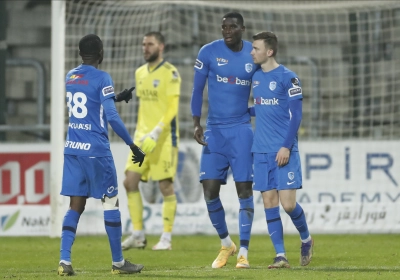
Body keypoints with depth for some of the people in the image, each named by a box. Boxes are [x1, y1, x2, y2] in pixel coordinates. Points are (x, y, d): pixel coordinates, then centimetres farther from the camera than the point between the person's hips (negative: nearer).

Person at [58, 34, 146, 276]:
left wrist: (117, 98, 38)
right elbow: (112, 116, -16)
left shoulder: (70, 77, 11)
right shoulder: (101, 78, -10)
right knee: (111, 202, 5)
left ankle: (65, 260, -6)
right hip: (96, 150, -6)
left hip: (72, 148, 6)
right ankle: (118, 262, 10)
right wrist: (133, 146, -11)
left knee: (76, 205, 7)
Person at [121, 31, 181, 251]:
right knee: (130, 182, -1)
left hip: (164, 137, -7)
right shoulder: (140, 73, 14)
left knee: (165, 187, -3)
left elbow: (172, 107, -14)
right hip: (143, 137, 7)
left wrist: (156, 133, -22)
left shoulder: (170, 73, -9)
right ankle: (138, 235, 6)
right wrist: (139, 131, 16)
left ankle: (166, 238, 4)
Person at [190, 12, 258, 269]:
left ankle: (243, 252, 0)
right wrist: (196, 123, -6)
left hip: (241, 129, 0)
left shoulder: (254, 55, 1)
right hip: (214, 130, 0)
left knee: (244, 189, -5)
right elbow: (197, 89, 2)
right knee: (210, 191, -4)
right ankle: (226, 244, 18)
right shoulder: (209, 52, -2)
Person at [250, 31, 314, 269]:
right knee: (269, 202, 0)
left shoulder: (288, 77, -8)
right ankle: (280, 255, 3)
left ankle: (306, 239, 17)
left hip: (284, 151, -6)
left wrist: (286, 147, -15)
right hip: (262, 151, 6)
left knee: (288, 203, -9)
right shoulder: (256, 77, 11)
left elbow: (296, 115, -9)